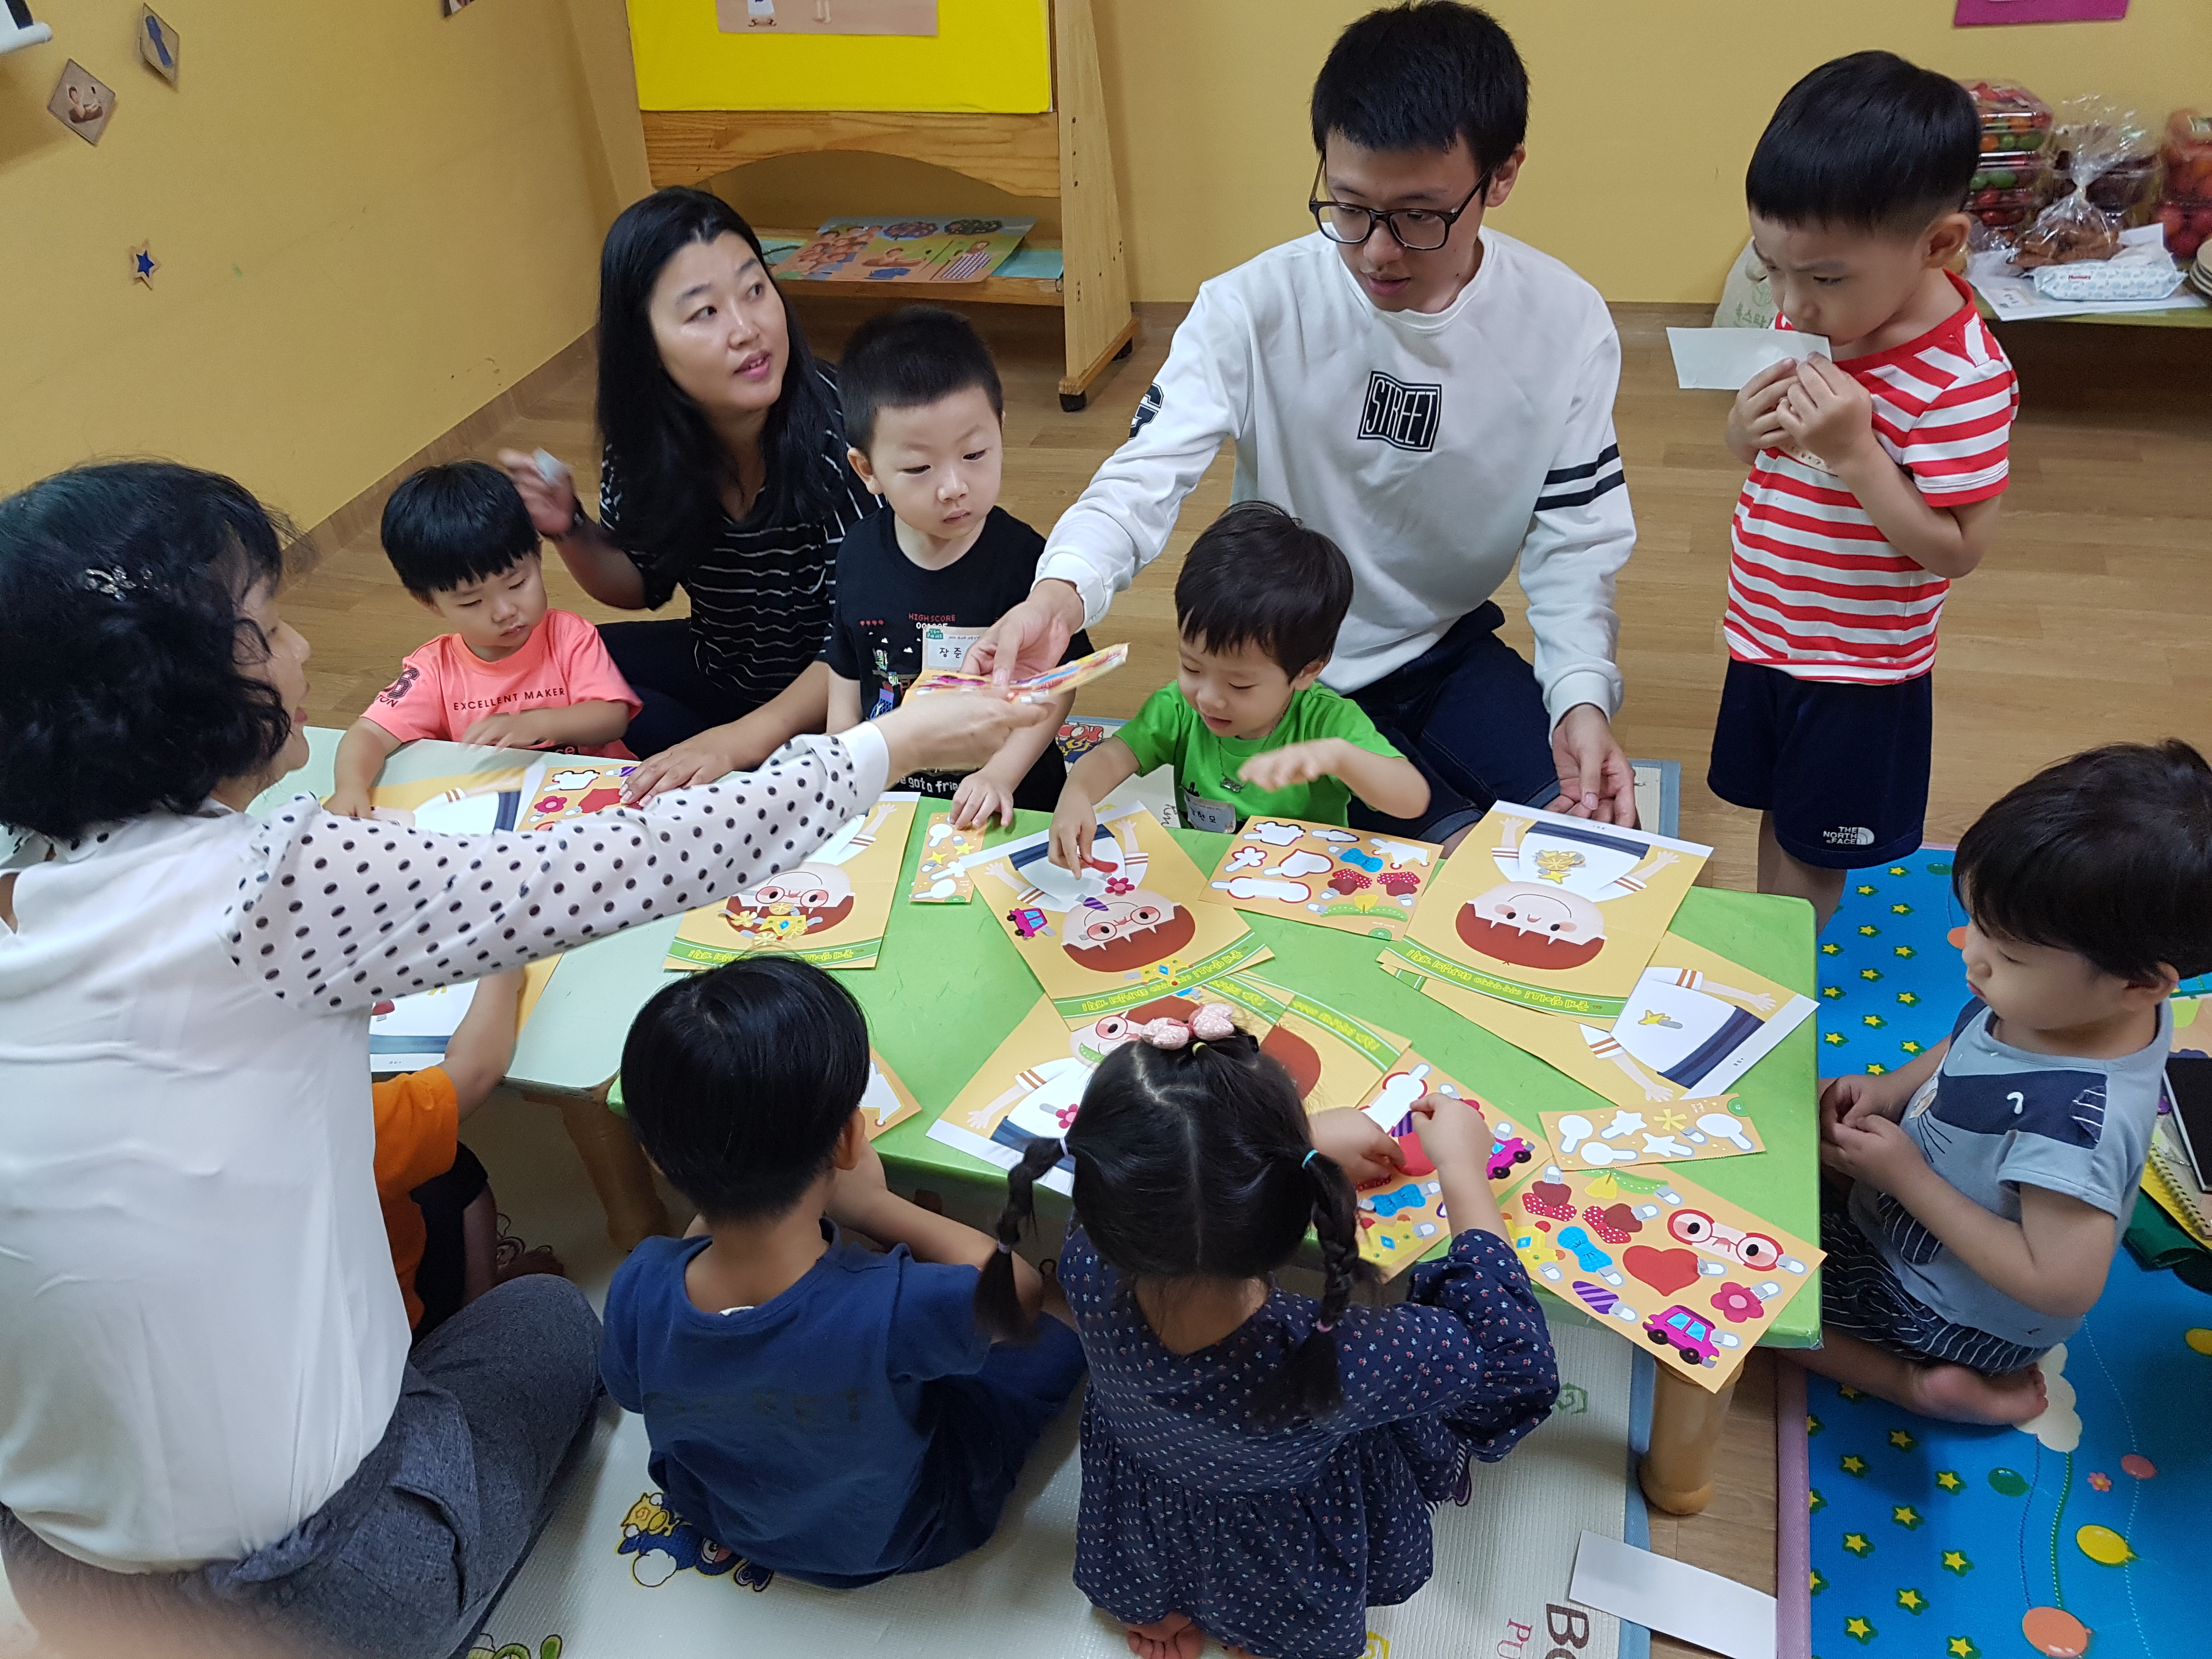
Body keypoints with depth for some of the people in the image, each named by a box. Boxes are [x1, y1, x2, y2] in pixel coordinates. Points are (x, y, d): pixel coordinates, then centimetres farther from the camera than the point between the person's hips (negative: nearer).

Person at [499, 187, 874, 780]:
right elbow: (642, 586, 6)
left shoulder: (837, 421, -27)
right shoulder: (644, 435, -12)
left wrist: (743, 737, -37)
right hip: (721, 670, 6)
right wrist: (570, 530, -15)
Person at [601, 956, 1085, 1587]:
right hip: (892, 1536, -3)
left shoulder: (637, 1290, -34)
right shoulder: (898, 1311, -45)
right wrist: (874, 1204, -19)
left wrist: (709, 1209, -12)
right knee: (1056, 1342, 12)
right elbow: (1022, 1287, -22)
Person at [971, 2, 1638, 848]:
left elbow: (1575, 536, -8)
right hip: (1289, 674, -3)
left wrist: (1582, 696, -26)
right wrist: (1061, 593, -48)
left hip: (1452, 648, 3)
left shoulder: (1566, 323, -12)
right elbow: (1148, 475, -26)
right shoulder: (1254, 308, -20)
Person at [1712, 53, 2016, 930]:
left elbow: (1955, 548, -24)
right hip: (1764, 631, 7)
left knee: (1813, 851, 12)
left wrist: (1853, 453, -34)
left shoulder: (1963, 379, -26)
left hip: (1859, 664, -7)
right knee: (1779, 814, 24)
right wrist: (1745, 429, -14)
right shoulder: (1813, 317, -5)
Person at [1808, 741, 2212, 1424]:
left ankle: (1925, 1385, 2)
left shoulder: (2072, 1120, -40)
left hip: (1948, 1310, -8)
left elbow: (2064, 1286, -32)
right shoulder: (2063, 1002, -16)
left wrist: (1908, 1177, -30)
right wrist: (1892, 1090, -12)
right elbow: (1969, 1048, 6)